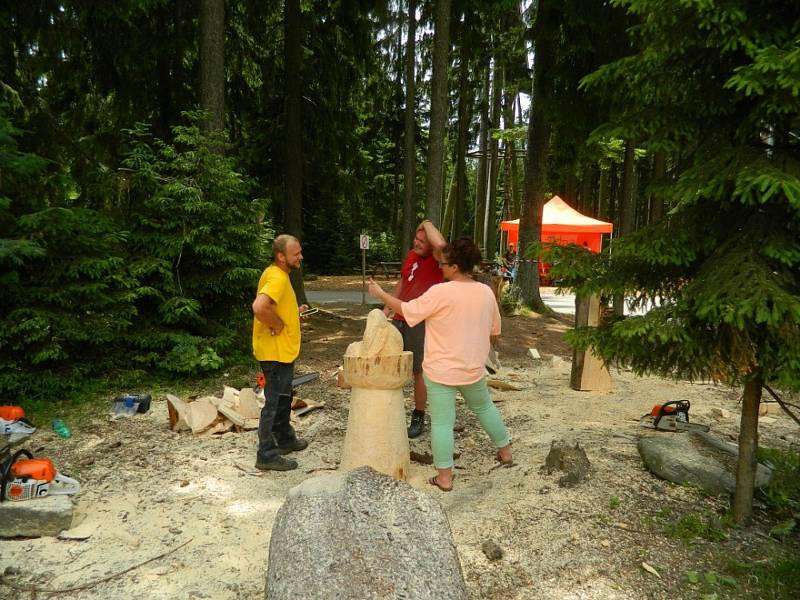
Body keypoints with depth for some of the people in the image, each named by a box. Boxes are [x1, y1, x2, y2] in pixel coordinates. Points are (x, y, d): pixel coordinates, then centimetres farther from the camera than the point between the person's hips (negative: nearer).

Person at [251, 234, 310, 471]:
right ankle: (267, 455, 9)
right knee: (275, 401, -1)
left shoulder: (276, 274, 10)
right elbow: (259, 308, -38)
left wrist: (294, 311, 10)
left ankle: (285, 439, 38)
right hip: (276, 351, -10)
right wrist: (278, 325, -23)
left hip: (282, 350, 10)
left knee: (283, 398, 22)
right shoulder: (277, 278, -22)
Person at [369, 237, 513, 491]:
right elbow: (494, 329, 8)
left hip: (441, 370, -5)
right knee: (484, 407, 27)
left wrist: (380, 294, -1)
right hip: (473, 368, 5)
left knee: (442, 422, 4)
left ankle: (444, 477, 11)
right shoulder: (486, 292, -3)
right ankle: (505, 451, 40)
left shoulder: (441, 292, -20)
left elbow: (407, 311, -13)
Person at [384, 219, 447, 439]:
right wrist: (387, 308, 18)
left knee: (418, 372, 4)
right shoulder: (410, 255, 10)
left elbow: (441, 244, -36)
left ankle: (418, 419, 19)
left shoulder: (436, 259, -12)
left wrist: (427, 223, -19)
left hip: (421, 323, -7)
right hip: (399, 320, 7)